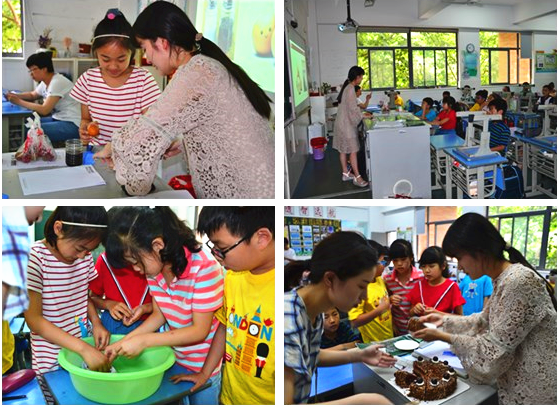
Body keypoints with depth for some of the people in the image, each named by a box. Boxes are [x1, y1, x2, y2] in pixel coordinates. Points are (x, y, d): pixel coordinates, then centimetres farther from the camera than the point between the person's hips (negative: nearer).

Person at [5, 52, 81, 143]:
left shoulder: (57, 82, -18)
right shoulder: (45, 83, 9)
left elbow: (44, 110, -22)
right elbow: (32, 95, 31)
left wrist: (19, 101, -12)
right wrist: (16, 96, 10)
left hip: (72, 125, -9)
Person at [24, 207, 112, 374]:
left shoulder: (85, 256, -3)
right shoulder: (35, 258, -20)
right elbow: (33, 319, -21)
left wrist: (96, 323, -8)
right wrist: (84, 348, -26)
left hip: (84, 346, 5)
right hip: (51, 359, -5)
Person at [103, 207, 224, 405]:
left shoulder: (204, 267, -30)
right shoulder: (154, 265, -10)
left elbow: (199, 330, -25)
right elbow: (159, 315, 2)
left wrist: (143, 341, -26)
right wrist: (124, 342, -10)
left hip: (205, 365, -5)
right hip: (173, 357, 5)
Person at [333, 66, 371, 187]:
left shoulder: (347, 87, 11)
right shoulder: (350, 89, -19)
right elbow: (353, 109, -20)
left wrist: (361, 114, 16)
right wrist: (363, 116, -6)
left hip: (342, 123, 10)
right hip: (347, 124, -10)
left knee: (343, 149, 14)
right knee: (353, 150, -6)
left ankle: (345, 173, 23)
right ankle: (357, 177, -2)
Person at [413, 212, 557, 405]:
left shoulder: (519, 282, -26)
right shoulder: (502, 278, 3)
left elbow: (495, 349, -22)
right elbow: (485, 321, 17)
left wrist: (443, 337, -13)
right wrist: (445, 320, 9)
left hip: (536, 391, -8)